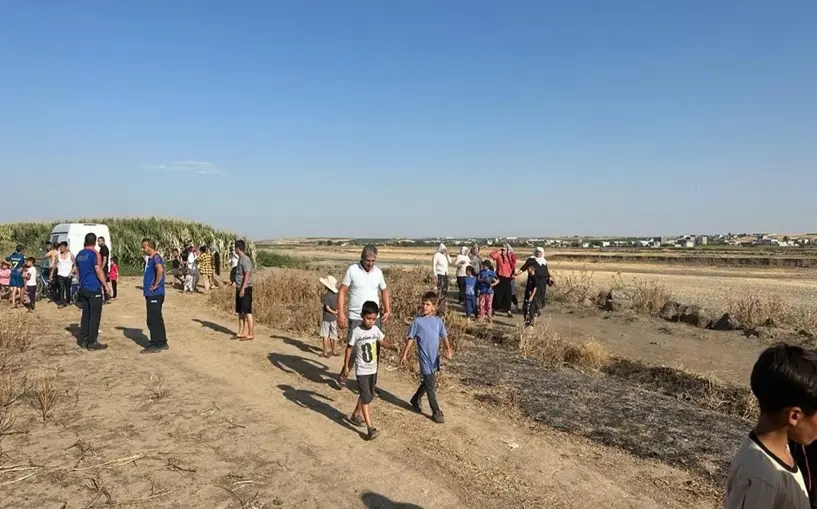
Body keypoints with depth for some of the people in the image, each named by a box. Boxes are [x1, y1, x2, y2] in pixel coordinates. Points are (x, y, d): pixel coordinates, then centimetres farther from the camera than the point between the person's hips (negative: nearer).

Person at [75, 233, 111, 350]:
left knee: (85, 315, 14)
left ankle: (83, 340, 17)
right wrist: (106, 286, -11)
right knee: (95, 316, -3)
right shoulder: (95, 254, -12)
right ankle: (92, 342, -2)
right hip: (94, 289, -8)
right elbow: (99, 271, -17)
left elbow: (77, 272, 19)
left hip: (83, 289, 8)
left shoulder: (79, 255, 11)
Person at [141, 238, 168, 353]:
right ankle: (162, 343, 23)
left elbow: (160, 270, -36)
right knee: (157, 319, 15)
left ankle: (155, 345, 0)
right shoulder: (151, 258, 16)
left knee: (153, 320, -5)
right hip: (152, 294, 10)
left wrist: (155, 285, -27)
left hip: (154, 294, -10)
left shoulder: (156, 257, -15)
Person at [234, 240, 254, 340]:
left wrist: (243, 289, -22)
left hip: (245, 288, -10)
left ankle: (251, 334, 0)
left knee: (247, 311, -5)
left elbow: (247, 275, -20)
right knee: (240, 311, 12)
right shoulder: (240, 259, 14)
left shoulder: (246, 259, -15)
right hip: (240, 288, 10)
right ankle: (241, 332, 19)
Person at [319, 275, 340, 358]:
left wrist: (334, 312, -7)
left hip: (327, 318, -6)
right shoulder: (336, 295, 3)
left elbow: (327, 307, -18)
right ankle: (334, 351, 23)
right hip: (334, 318, 6)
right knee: (334, 335, 15)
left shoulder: (327, 295, -17)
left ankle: (325, 352, 5)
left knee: (325, 336, 2)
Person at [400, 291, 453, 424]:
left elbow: (444, 336, 1)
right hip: (425, 358, -4)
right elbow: (410, 339, -1)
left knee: (428, 382, 19)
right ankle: (436, 412, 7)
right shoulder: (418, 321, -7)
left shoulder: (438, 321, 1)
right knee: (431, 386, -2)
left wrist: (448, 349, -16)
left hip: (435, 358, 4)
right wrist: (404, 354, 1)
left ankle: (416, 400, 42)